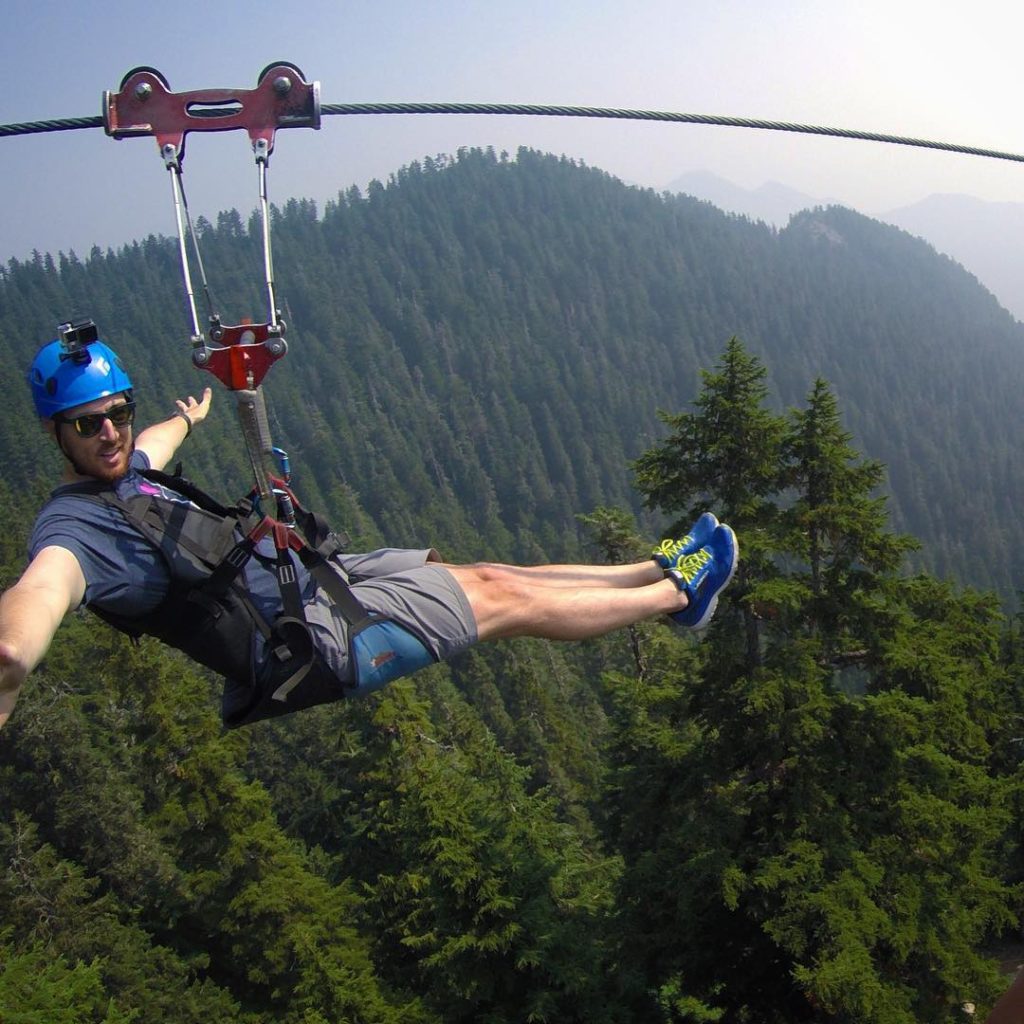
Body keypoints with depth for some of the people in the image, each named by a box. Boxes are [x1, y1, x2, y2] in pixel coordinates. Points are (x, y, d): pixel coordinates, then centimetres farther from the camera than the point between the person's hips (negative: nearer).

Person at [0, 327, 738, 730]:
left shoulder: (122, 471, 4)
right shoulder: (77, 527, -25)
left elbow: (147, 447, 31)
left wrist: (186, 420, 52)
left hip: (317, 577, 9)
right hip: (315, 636, -9)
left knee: (486, 576, 12)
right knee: (513, 602, 1)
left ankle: (658, 572, 28)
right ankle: (679, 593, 18)